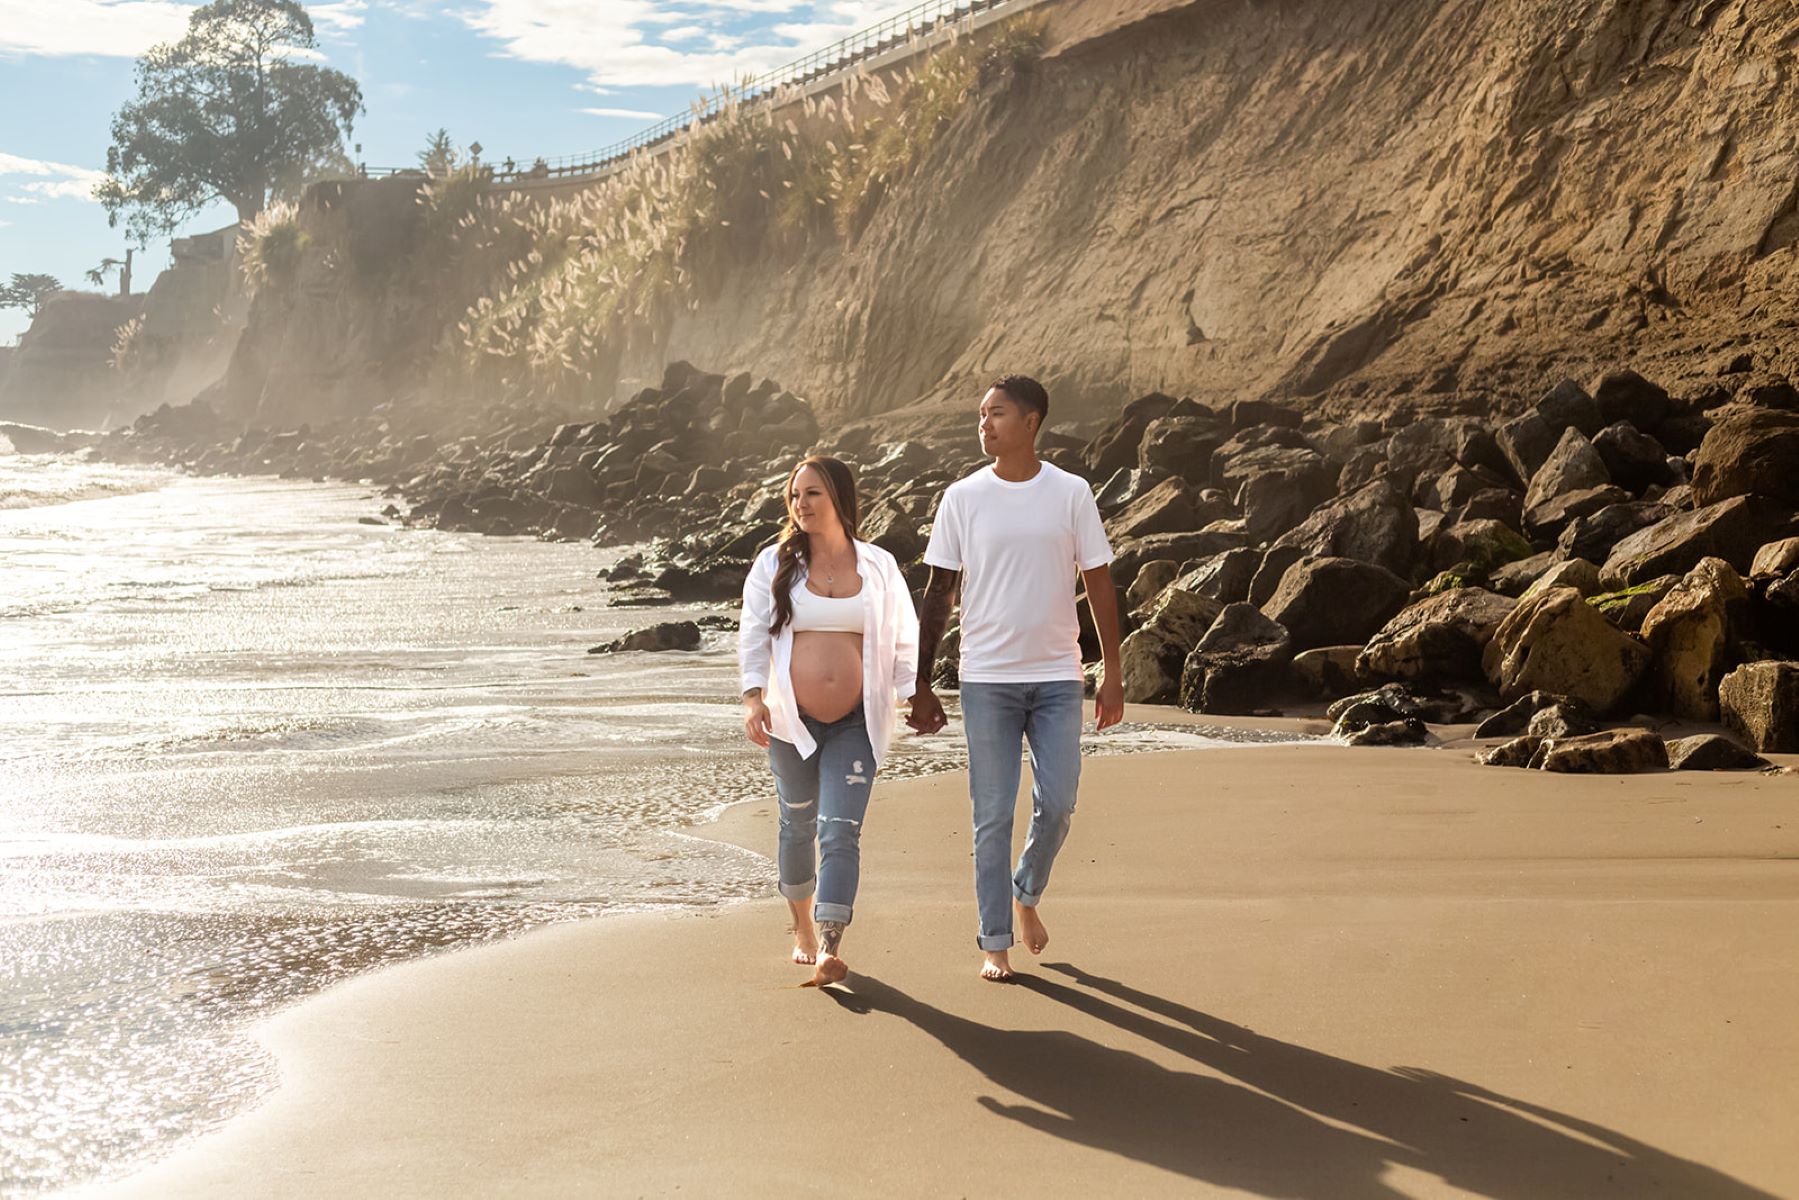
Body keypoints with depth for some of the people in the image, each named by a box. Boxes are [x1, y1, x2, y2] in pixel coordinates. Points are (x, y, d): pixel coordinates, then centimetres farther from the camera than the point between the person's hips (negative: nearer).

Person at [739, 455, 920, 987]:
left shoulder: (878, 566, 4)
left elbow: (903, 637, 10)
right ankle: (803, 927, 35)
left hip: (856, 724, -1)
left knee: (841, 832, -13)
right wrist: (753, 697, -16)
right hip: (791, 721, 1)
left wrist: (910, 696, 0)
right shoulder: (775, 564, 2)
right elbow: (753, 634, -2)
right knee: (799, 826, 14)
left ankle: (829, 949, -20)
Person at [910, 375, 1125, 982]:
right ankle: (994, 943, 12)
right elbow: (938, 594, 3)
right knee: (993, 816, 1)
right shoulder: (962, 498, 1)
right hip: (986, 679, -1)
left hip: (1057, 677, 1)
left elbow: (1099, 584, 6)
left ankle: (1027, 894, 29)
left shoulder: (1072, 494, 2)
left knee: (1056, 805, 0)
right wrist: (922, 685, 1)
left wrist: (1112, 672, 3)